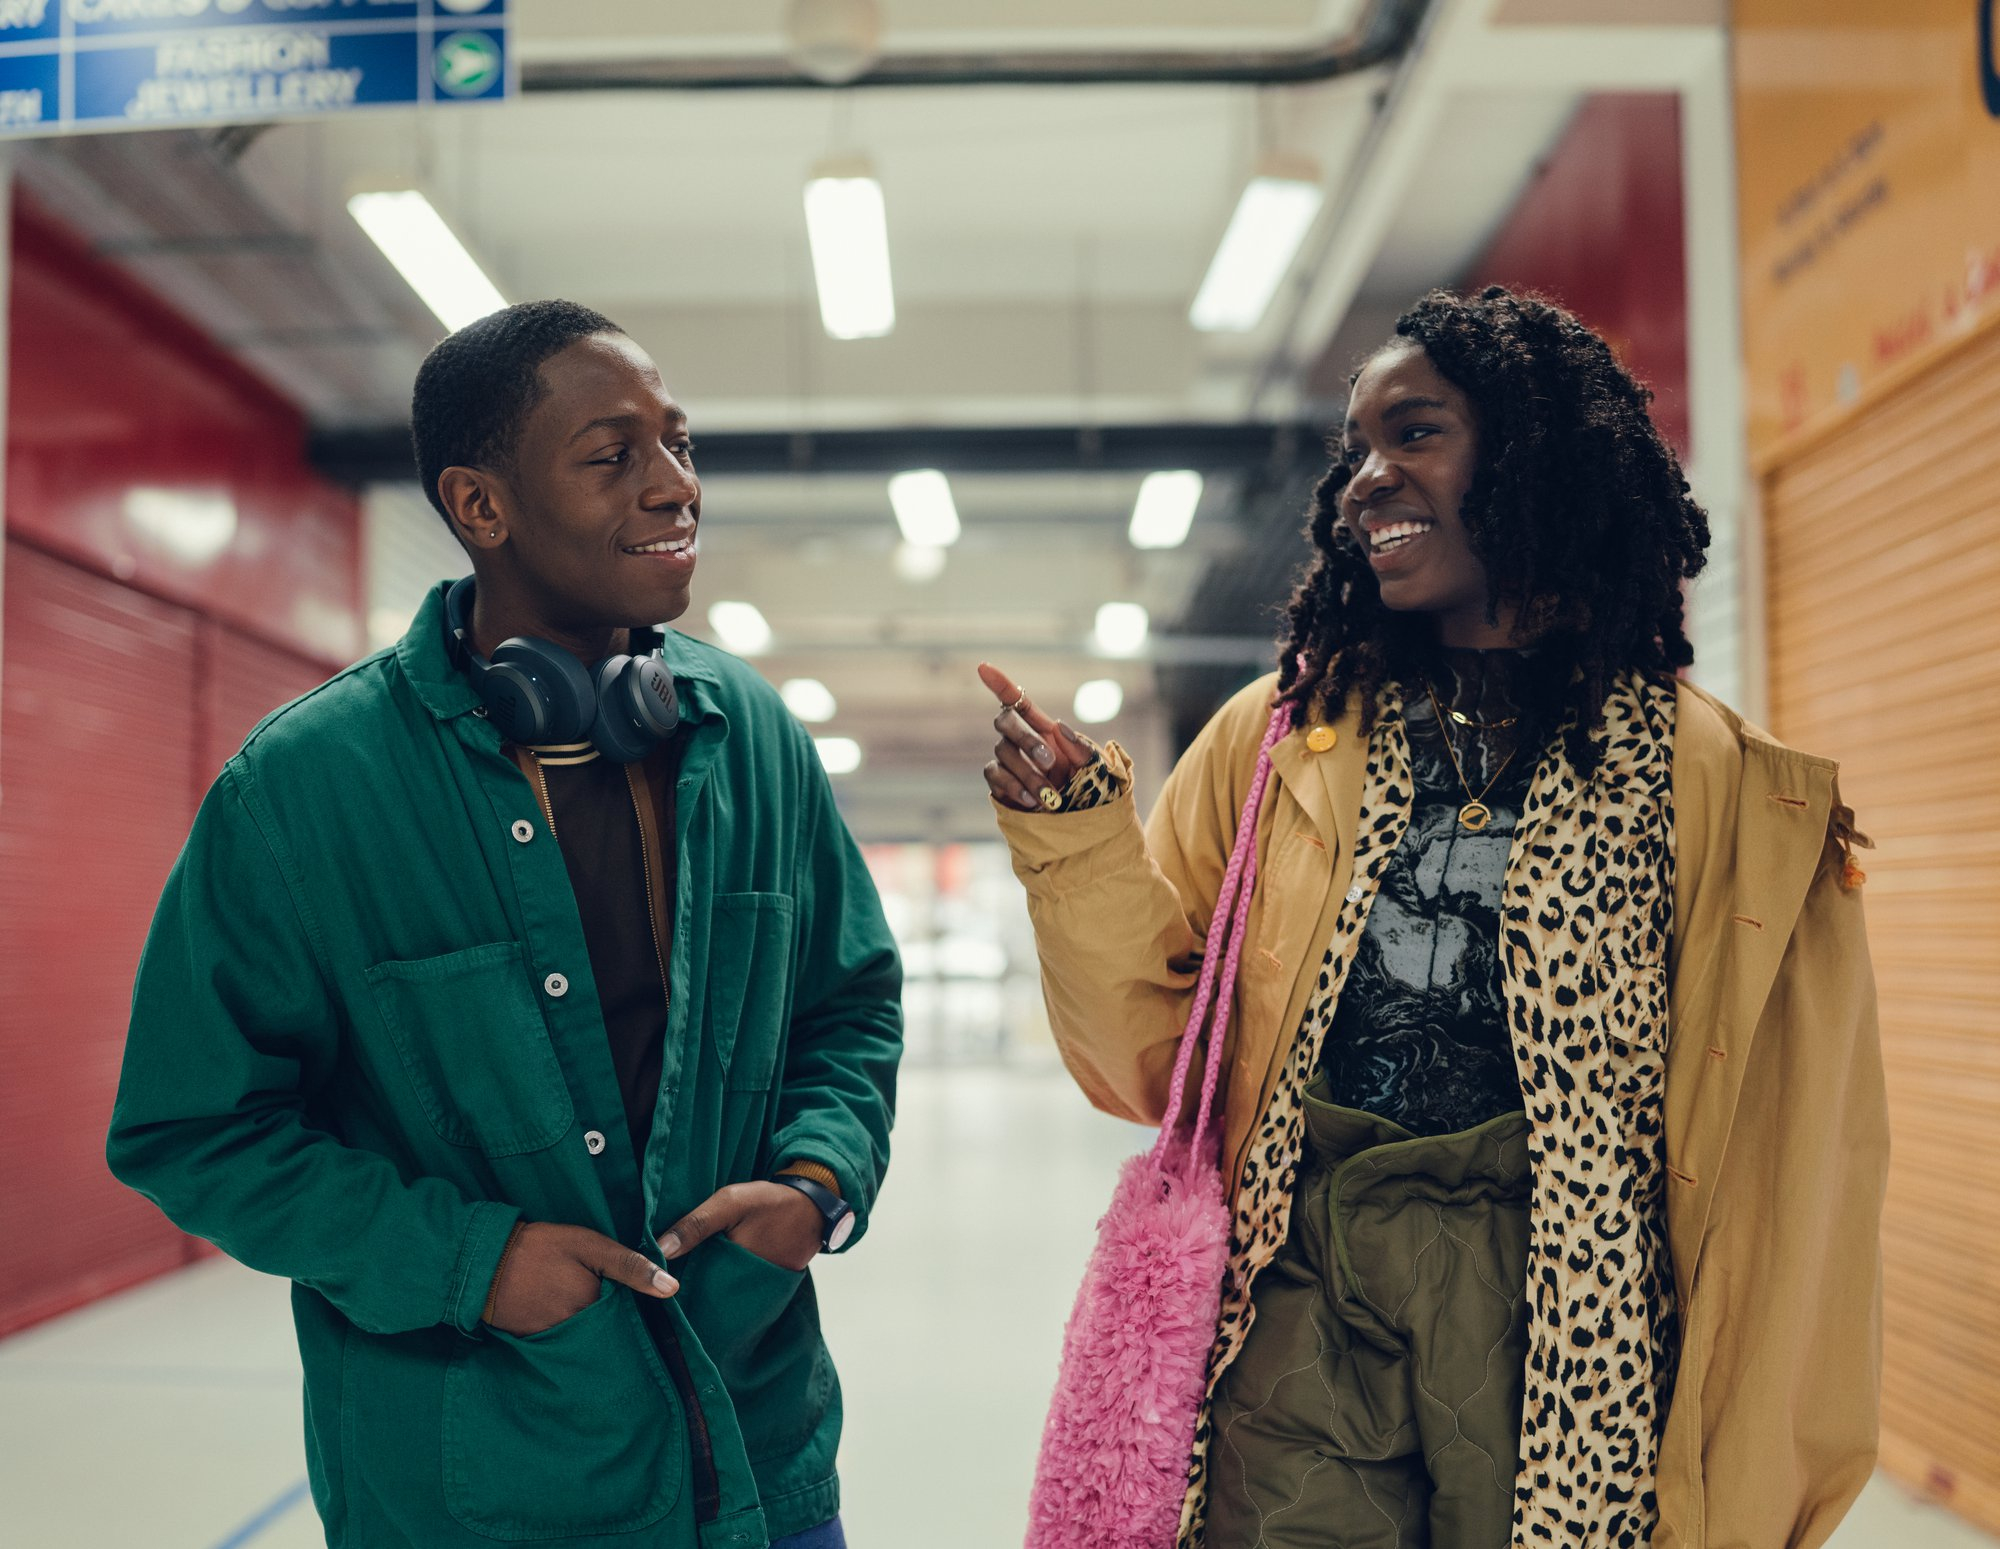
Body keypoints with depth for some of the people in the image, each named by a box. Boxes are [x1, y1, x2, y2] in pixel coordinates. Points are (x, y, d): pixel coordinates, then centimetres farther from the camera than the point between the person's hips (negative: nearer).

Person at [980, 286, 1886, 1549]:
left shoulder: (1707, 782, -1)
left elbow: (1779, 1189, 0)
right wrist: (1079, 835, -9)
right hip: (1302, 1324, 1)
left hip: (1566, 1337, -1)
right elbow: (1157, 1057, 5)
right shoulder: (1278, 739, 4)